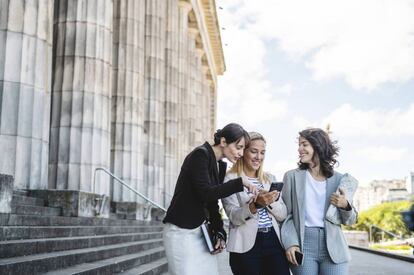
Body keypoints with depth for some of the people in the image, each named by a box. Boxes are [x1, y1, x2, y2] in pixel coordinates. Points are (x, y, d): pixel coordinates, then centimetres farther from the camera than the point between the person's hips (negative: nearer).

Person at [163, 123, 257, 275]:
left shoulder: (220, 166, 11)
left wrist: (219, 232, 2)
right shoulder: (200, 155, -13)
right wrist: (240, 182, -22)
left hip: (201, 231, 8)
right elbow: (206, 193, -23)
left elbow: (213, 202, 14)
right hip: (181, 232, -8)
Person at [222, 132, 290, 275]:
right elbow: (234, 217, -11)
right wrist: (255, 204, -27)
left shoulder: (270, 178, 13)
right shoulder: (230, 179, -1)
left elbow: (282, 215, 9)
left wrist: (272, 202, -10)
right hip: (246, 246, -3)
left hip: (274, 242, 4)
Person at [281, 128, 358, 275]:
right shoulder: (292, 176, 5)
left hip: (333, 247, 1)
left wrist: (345, 206, -10)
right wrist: (290, 243, -10)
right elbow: (286, 214, 2)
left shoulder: (340, 179, 6)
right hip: (303, 244, 0)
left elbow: (350, 220, 11)